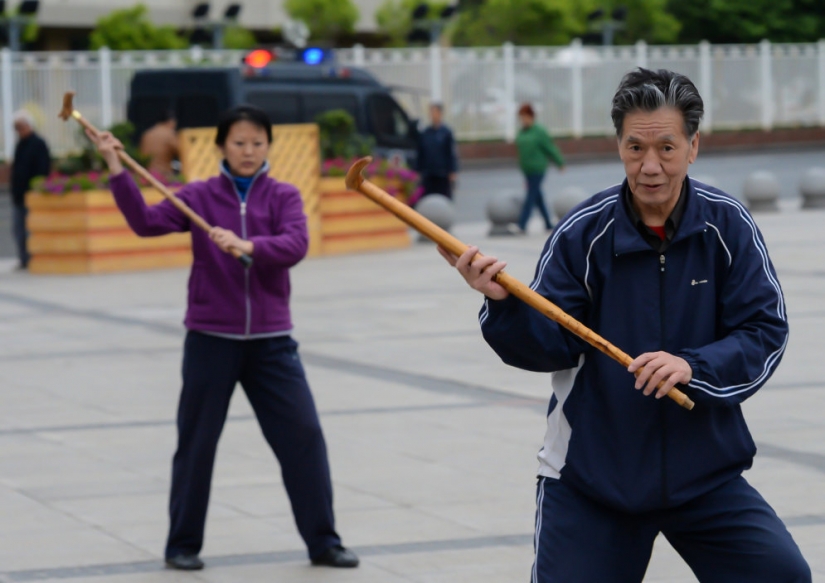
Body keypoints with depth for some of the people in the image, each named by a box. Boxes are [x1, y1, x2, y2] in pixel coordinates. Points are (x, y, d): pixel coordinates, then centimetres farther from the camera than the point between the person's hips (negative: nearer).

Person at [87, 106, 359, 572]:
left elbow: (295, 246, -16)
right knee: (197, 442, 7)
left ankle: (324, 542, 11)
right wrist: (116, 170, -19)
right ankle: (183, 545, 21)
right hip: (211, 340, 0)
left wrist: (248, 246, -33)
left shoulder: (283, 196, 0)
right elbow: (147, 222, -10)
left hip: (271, 341, 0)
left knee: (304, 437, -1)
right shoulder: (200, 196, 1)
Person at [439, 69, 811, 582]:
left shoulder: (728, 226, -7)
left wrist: (693, 367, -25)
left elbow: (765, 333, -9)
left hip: (705, 472, 1)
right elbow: (552, 345, -9)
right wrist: (505, 304, -27)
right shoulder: (584, 232, -9)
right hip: (589, 479, -1)